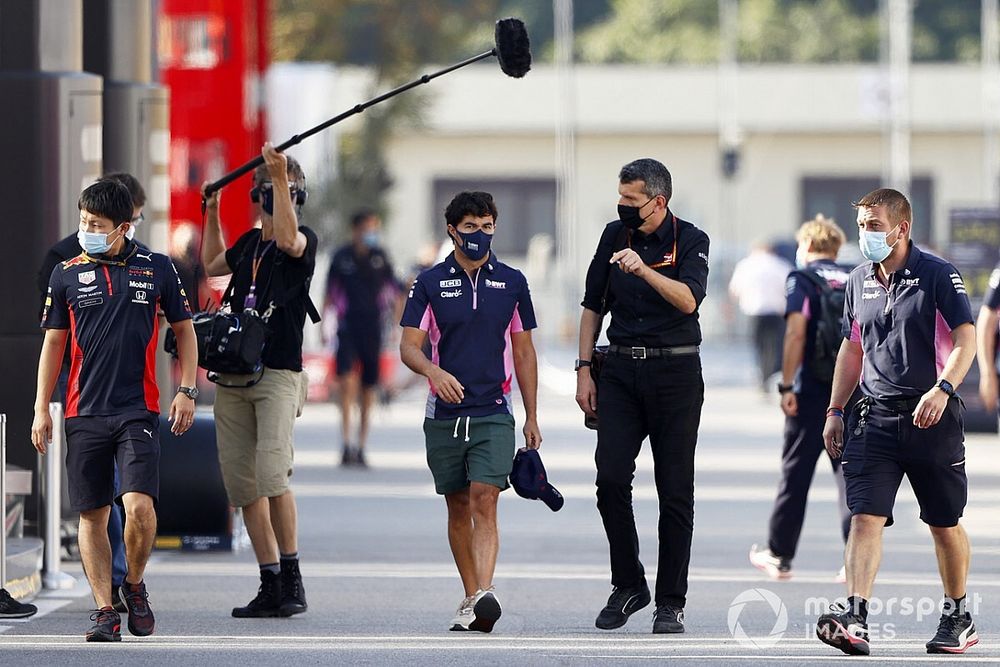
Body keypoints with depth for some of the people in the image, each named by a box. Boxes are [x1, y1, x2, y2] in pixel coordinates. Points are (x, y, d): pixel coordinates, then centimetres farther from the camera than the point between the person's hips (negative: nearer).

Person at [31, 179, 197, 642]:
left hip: (138, 410, -2)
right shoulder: (66, 274, 5)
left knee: (139, 507, -15)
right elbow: (53, 342, 11)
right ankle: (104, 610, 8)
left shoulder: (157, 269, 3)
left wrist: (186, 391, 4)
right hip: (84, 412, 2)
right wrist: (41, 409, 8)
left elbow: (183, 329, 12)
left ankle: (134, 585, 10)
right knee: (92, 514, 1)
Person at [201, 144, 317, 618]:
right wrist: (212, 213, 32)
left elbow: (288, 238, -27)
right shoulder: (250, 242, 17)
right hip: (232, 378, 7)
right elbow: (213, 264, 37)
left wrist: (281, 176, -29)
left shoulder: (304, 239, -2)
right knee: (242, 484, 4)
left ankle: (292, 576, -13)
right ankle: (270, 585, 8)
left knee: (272, 474, -22)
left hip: (278, 374, -7)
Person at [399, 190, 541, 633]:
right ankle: (470, 599, 18)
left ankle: (485, 595, -28)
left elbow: (524, 352, 12)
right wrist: (433, 371, -25)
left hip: (493, 414, -1)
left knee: (484, 502, -16)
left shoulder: (511, 282, 7)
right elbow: (409, 346, -2)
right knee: (458, 509, 8)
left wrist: (532, 417, 10)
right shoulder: (430, 283, 3)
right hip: (444, 414, 1)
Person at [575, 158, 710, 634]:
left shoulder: (690, 241, -4)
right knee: (611, 478, -8)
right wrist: (584, 370, 9)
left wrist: (644, 270, -34)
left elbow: (688, 300, -20)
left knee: (675, 491, -1)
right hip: (621, 367, 3)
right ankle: (628, 585, 7)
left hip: (675, 368, -3)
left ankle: (671, 602, 5)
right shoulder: (615, 235, 9)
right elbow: (593, 306, 15)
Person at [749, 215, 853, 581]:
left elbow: (796, 332, -14)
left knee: (795, 474, 7)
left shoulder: (802, 279, -3)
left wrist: (787, 385, -13)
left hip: (811, 391, -4)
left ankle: (779, 554, 16)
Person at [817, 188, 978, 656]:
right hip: (875, 417, 4)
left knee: (945, 525, 8)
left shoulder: (938, 276, -5)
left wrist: (942, 389, -27)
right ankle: (854, 617, -22)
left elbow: (965, 340, -11)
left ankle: (958, 618, 24)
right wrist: (835, 411, 18)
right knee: (866, 516, -12)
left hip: (931, 418, -4)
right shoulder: (859, 282, 12)